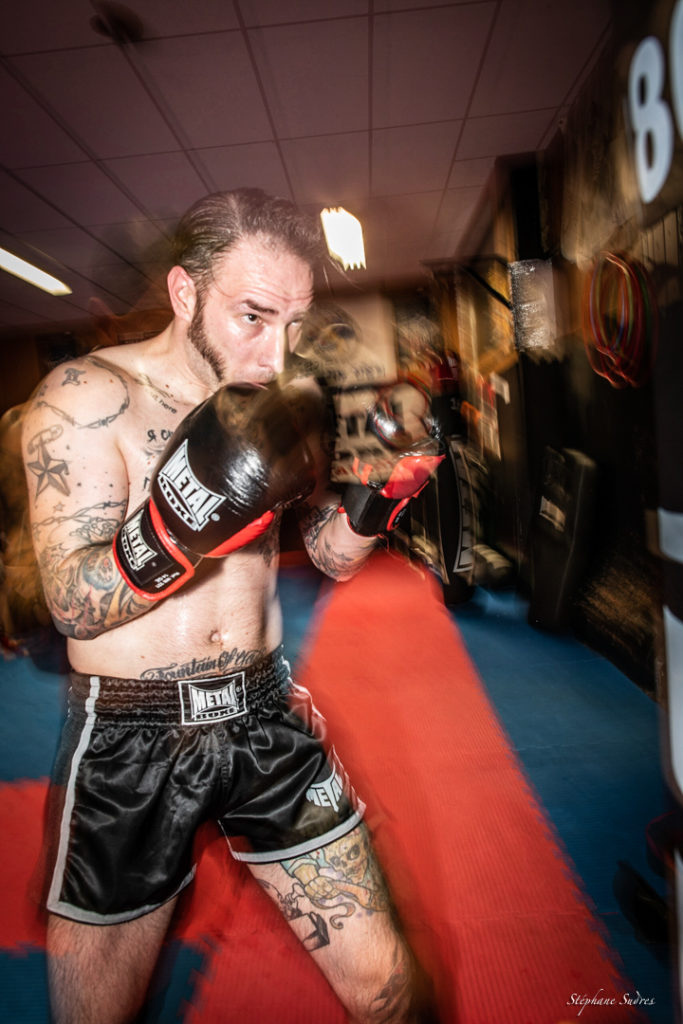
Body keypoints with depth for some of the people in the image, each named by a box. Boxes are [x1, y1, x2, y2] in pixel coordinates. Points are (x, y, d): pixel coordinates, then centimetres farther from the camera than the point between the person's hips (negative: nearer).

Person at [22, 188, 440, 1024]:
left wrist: (377, 494, -12)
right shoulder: (87, 398, -11)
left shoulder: (276, 409, 5)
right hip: (129, 740, -2)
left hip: (264, 716, 4)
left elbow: (333, 558, 8)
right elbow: (75, 605, -16)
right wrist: (184, 523, -34)